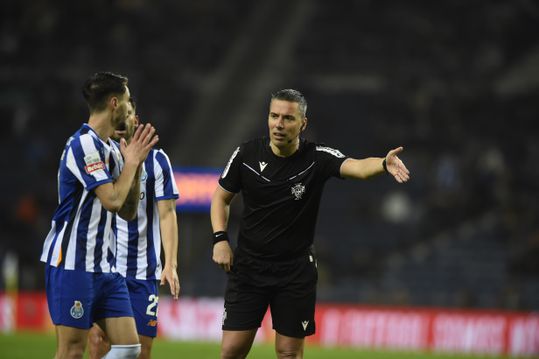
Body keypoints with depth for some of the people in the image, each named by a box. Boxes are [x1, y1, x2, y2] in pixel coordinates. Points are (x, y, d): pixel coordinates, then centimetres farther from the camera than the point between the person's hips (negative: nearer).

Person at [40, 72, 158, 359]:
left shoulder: (110, 149, 15)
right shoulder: (84, 144, -13)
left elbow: (127, 211, 17)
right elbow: (112, 200, -20)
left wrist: (135, 164, 6)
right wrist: (131, 163, -5)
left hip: (104, 265, 9)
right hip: (72, 264, -9)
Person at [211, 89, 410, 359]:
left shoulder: (317, 158, -12)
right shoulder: (247, 154, -6)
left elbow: (356, 167, -30)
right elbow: (221, 197, 9)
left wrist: (384, 163, -52)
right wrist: (220, 238, -5)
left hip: (296, 270, -1)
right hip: (248, 264, 1)